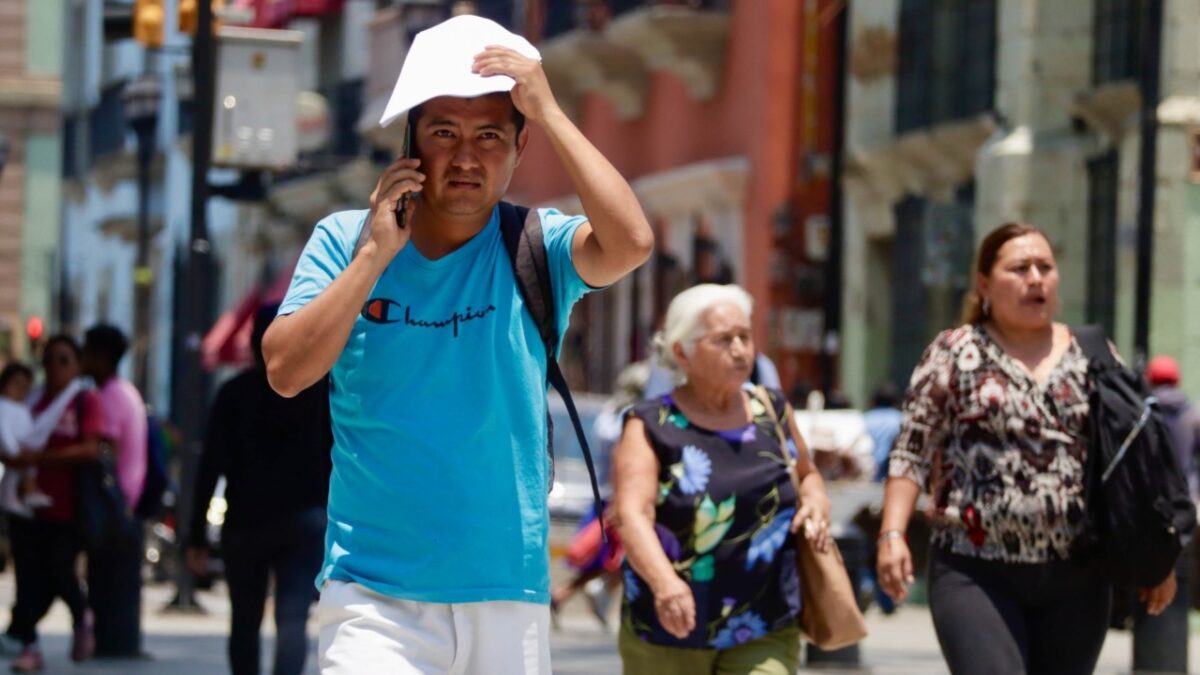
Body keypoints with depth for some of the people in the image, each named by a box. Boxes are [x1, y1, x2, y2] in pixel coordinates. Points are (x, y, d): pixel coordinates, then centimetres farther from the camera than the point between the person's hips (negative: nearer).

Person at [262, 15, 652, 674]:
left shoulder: (536, 248, 2)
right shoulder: (345, 240, 3)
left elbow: (629, 243, -19)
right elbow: (285, 371, -8)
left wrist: (547, 111, -15)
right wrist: (375, 254, -12)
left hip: (511, 598, 1)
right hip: (374, 594, -1)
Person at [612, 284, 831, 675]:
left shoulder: (773, 412, 8)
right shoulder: (652, 427, -7)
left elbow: (807, 474, 26)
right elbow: (633, 514, -22)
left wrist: (816, 500, 1)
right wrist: (663, 582, -40)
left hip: (763, 638, 2)